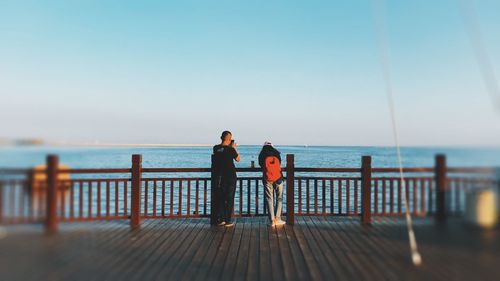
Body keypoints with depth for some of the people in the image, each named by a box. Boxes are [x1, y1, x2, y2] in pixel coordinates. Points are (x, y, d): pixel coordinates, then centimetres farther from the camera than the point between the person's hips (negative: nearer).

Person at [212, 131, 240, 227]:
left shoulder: (216, 148, -1)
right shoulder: (230, 149, -14)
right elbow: (238, 159, 0)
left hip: (219, 176, 4)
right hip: (230, 175, -4)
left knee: (220, 197, 12)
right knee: (229, 198, 5)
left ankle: (221, 219, 14)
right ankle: (228, 220, 7)